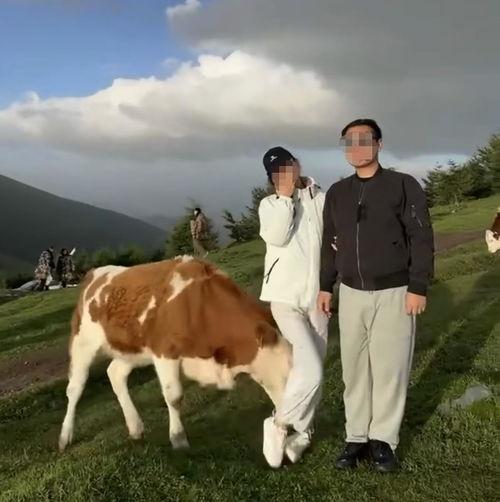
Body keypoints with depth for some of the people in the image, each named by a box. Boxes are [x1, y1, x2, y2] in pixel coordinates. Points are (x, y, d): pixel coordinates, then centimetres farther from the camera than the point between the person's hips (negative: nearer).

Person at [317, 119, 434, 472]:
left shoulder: (404, 185, -4)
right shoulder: (337, 193, 8)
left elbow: (422, 238, -7)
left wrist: (419, 287, -13)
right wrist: (326, 286, 11)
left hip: (394, 293, -4)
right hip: (352, 294, 4)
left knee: (390, 368, 1)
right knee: (354, 368, 7)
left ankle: (383, 439, 15)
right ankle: (357, 437, 18)